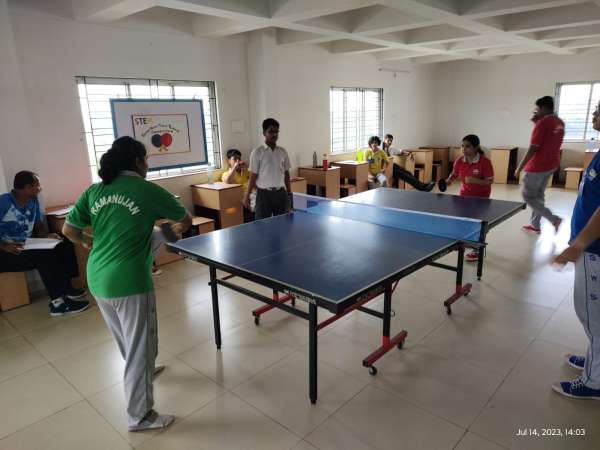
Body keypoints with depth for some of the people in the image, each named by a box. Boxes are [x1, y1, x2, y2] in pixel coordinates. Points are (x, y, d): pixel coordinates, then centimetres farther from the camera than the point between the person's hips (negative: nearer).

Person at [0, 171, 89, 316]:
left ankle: (64, 290, -10)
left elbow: (40, 226, 9)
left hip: (27, 248, 8)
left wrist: (47, 236, -12)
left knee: (64, 245, -9)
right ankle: (59, 301, -21)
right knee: (45, 255, -29)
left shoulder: (33, 201, 6)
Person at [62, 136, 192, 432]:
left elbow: (68, 230, 10)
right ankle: (140, 417, 19)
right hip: (129, 281, -7)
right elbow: (187, 220, 4)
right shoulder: (149, 190, -7)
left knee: (126, 339, 28)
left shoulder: (94, 191, 6)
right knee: (139, 347, 7)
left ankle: (141, 371, 54)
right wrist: (178, 228, 27)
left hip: (97, 279, 7)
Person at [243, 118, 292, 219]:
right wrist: (247, 196, -8)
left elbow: (286, 174, 13)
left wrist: (289, 193, 12)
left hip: (281, 193, 4)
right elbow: (253, 176, -4)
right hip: (264, 194, -4)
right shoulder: (257, 152, -5)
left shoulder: (283, 151, 8)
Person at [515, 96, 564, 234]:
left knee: (527, 195, 3)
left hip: (538, 166, -9)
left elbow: (532, 149, -22)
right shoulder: (560, 123, 7)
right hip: (551, 165, 9)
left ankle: (554, 219, -2)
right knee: (538, 195, 17)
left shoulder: (542, 123, -19)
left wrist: (519, 168, -16)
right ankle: (535, 225, 23)